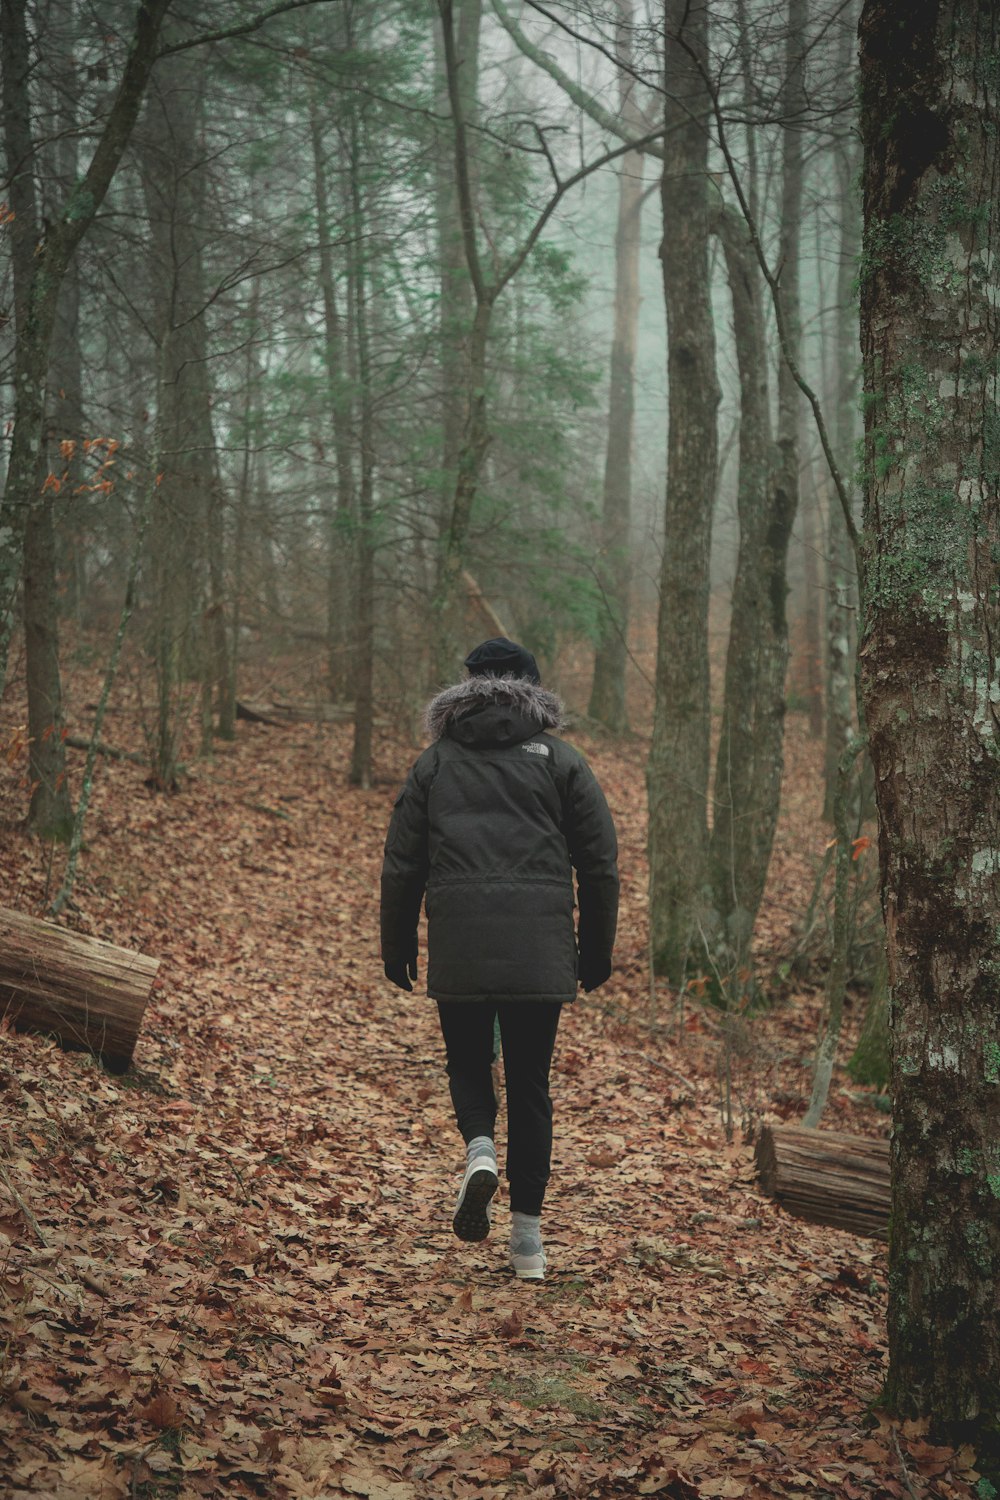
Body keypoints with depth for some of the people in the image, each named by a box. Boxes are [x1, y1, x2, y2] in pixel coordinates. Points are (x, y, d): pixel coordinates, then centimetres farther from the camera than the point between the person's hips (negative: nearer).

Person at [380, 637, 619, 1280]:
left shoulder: (436, 762, 10)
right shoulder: (561, 760, 8)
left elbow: (401, 865, 9)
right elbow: (601, 863, 6)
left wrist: (398, 950, 18)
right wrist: (597, 952, 15)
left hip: (457, 945, 0)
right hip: (540, 947, 0)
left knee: (467, 1061, 19)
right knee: (530, 1081, 9)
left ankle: (480, 1149, -12)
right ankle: (528, 1236, 8)